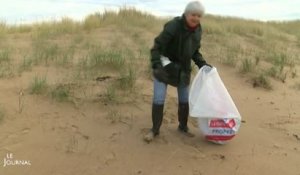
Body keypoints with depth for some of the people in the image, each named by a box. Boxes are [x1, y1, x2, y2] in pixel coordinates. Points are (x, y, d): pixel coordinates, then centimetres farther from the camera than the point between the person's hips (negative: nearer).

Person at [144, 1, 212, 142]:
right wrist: (156, 66, -40)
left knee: (184, 99, 10)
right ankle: (155, 129, 12)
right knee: (158, 99, -8)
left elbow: (194, 51, 8)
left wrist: (202, 64, -7)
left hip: (183, 69, 5)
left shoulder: (197, 30, -4)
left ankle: (183, 126, 32)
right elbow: (156, 47, -26)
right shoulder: (173, 26, -24)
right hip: (164, 67, -5)